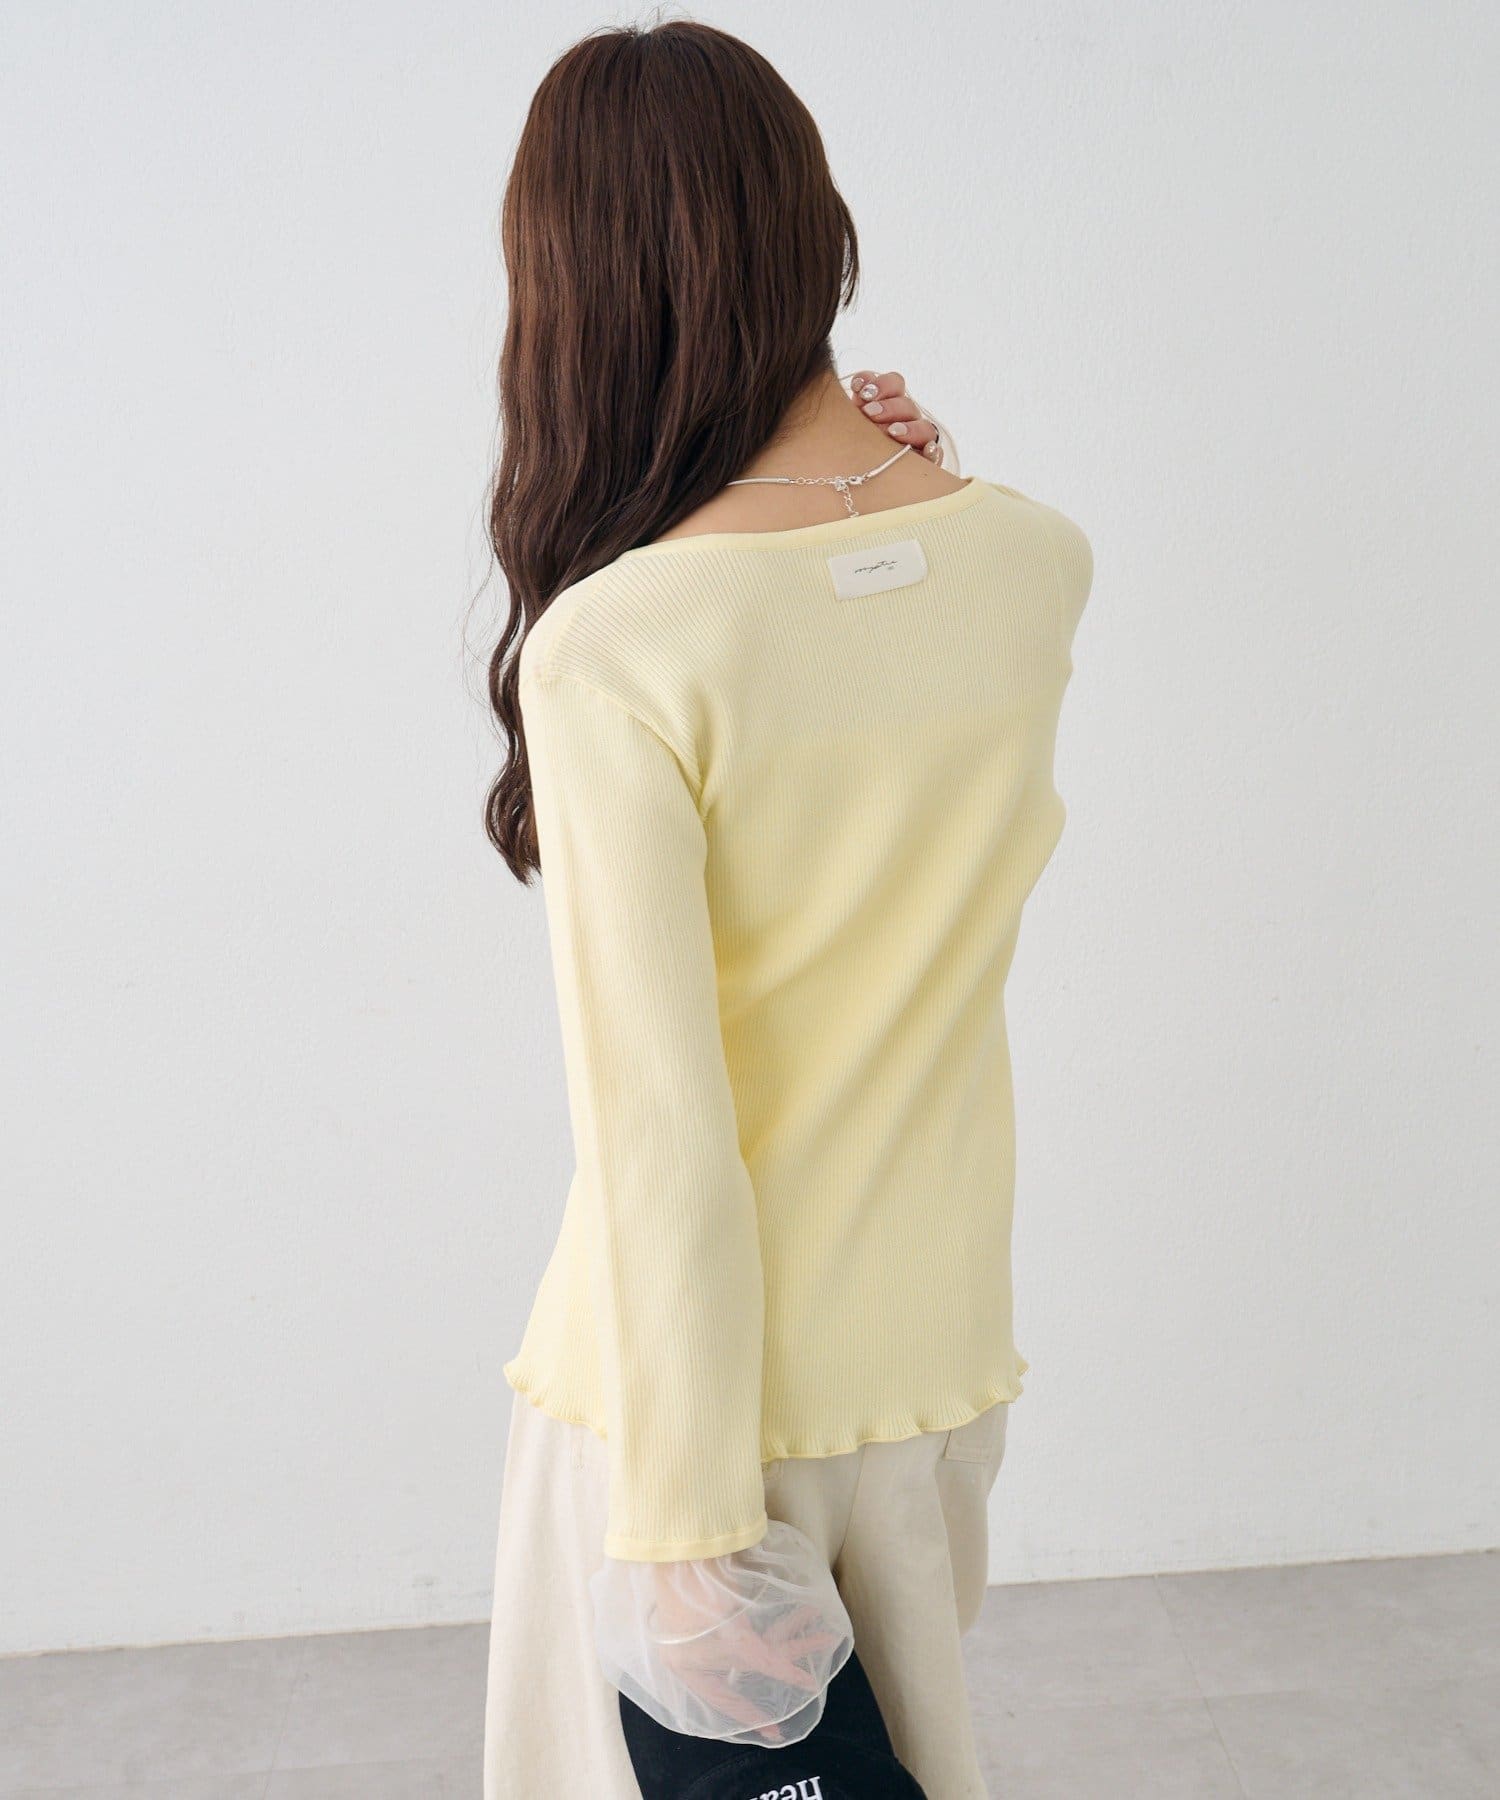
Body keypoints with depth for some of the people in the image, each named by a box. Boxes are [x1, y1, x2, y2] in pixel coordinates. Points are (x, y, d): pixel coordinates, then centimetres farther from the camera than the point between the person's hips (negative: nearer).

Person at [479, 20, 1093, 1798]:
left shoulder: (609, 650, -24)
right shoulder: (1039, 562, -8)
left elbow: (664, 1148, -23)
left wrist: (687, 1523, -13)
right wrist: (896, 493, 0)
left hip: (697, 1382, -5)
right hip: (943, 1352, 6)